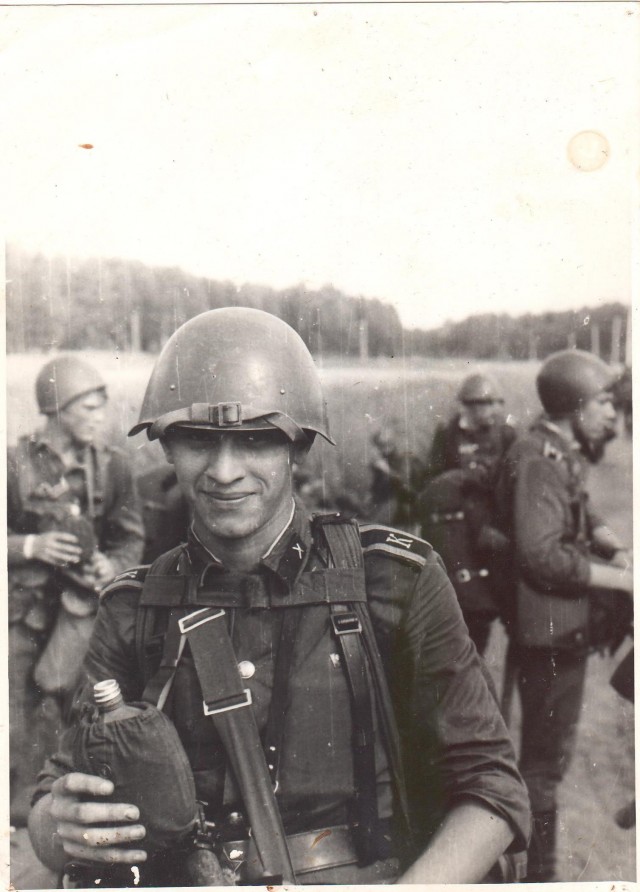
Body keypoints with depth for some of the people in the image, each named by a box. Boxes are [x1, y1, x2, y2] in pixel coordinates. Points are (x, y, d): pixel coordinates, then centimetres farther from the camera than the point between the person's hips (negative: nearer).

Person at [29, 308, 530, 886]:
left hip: (370, 876, -2)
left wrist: (411, 885, -17)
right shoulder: (135, 611, 2)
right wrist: (60, 826, -14)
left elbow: (493, 792, -2)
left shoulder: (396, 582, -4)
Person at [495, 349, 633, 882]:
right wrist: (621, 578, -21)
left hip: (569, 624, 10)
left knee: (552, 744, 22)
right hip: (549, 628, -10)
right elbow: (543, 555, -28)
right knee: (546, 753, 1)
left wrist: (615, 548, 0)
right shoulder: (538, 461, -22)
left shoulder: (565, 456, 10)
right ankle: (537, 872, 15)